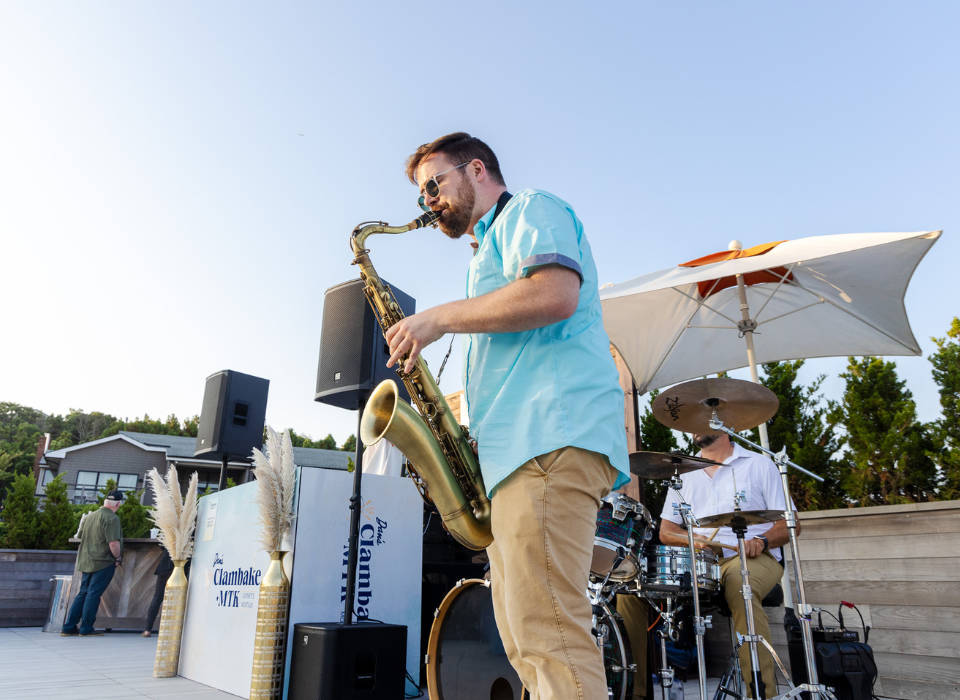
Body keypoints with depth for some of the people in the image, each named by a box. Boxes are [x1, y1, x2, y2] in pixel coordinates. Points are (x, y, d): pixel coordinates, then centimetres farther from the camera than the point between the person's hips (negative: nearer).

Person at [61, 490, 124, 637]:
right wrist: (118, 558, -6)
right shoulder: (111, 518, -15)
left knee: (83, 593, 14)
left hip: (86, 562, 8)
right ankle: (86, 629, 5)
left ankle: (68, 627, 16)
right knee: (93, 595, -1)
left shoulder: (89, 516, 11)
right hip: (103, 562, -7)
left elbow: (81, 538, 22)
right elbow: (113, 543, -21)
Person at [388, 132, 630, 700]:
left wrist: (440, 318, -8)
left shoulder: (531, 211, 7)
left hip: (552, 437, -10)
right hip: (520, 447, 10)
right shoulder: (492, 250, 34)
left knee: (545, 629, -16)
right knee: (524, 637, 8)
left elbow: (555, 294, -16)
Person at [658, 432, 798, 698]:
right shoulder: (684, 473, 19)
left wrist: (761, 541, -17)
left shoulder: (759, 465, 10)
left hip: (755, 559, -3)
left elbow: (790, 524, 4)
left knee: (739, 583, -39)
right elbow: (666, 531, 15)